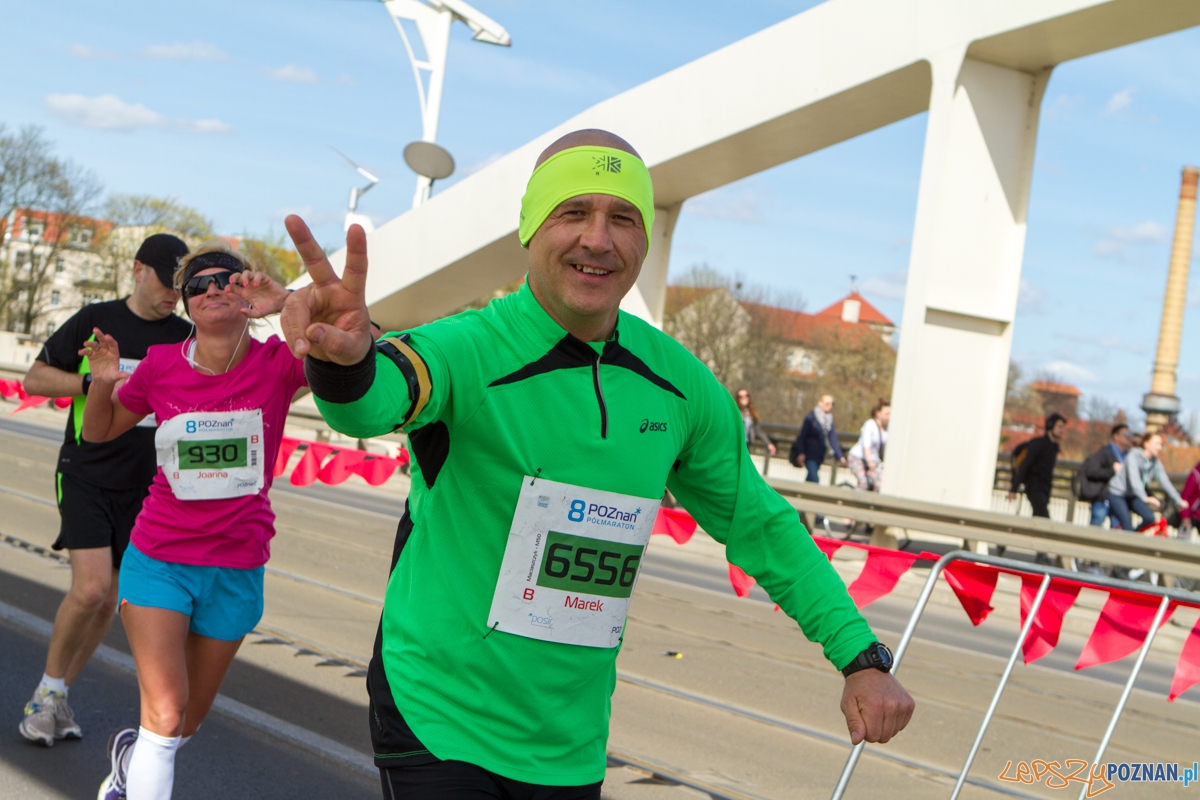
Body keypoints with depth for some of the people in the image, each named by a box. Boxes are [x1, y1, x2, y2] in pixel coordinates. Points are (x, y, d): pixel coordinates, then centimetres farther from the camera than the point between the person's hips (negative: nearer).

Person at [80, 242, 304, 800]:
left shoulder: (276, 364, -11)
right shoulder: (162, 366, -6)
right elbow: (99, 431, 10)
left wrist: (290, 304, -40)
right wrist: (103, 383, -11)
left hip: (236, 571, 1)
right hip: (158, 560, -1)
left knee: (188, 722, 18)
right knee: (166, 712, -14)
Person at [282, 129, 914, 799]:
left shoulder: (678, 383, -1)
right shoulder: (469, 349, -17)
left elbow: (759, 525, 10)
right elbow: (373, 399, -39)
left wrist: (860, 656, 5)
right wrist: (347, 361, -63)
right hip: (440, 722, -5)